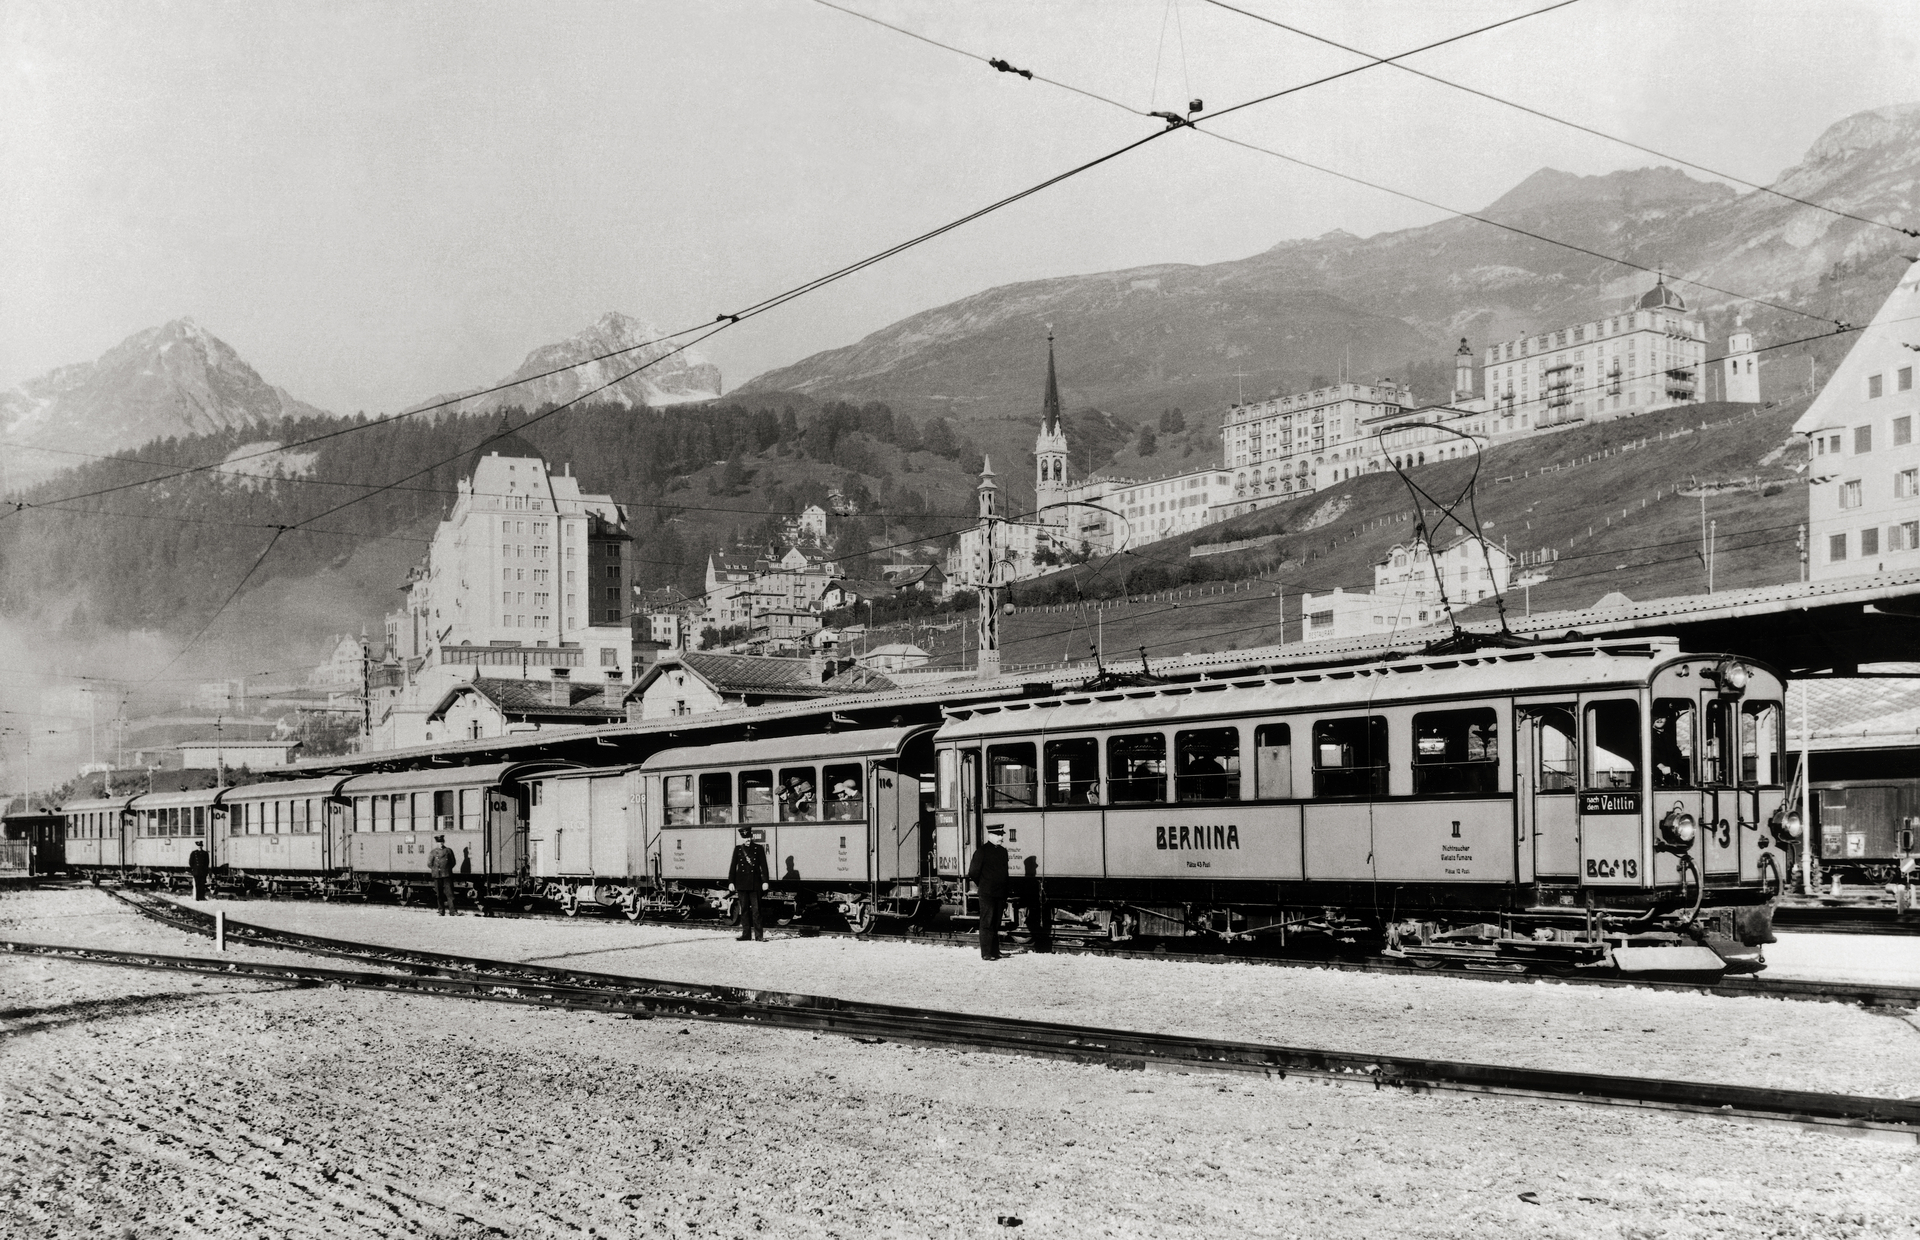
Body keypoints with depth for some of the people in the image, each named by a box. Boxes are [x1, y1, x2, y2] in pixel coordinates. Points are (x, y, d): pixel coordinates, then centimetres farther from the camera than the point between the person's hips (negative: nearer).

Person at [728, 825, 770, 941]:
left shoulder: (758, 848, 4)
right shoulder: (738, 849, 8)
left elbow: (763, 866, 2)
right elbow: (733, 866, 9)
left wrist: (765, 881, -3)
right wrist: (731, 882, 5)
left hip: (755, 883, -2)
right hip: (742, 883, 2)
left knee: (756, 910, -5)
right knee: (744, 909, 5)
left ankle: (759, 935, -5)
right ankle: (746, 934, 11)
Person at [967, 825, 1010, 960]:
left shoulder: (1003, 851, 13)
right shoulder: (982, 851, -8)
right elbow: (973, 872, -6)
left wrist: (1005, 892, 16)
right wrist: (979, 885, 4)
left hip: (999, 893, 6)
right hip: (987, 893, -6)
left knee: (996, 924, 11)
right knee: (987, 923, -6)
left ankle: (995, 951, 17)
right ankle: (986, 953, -5)